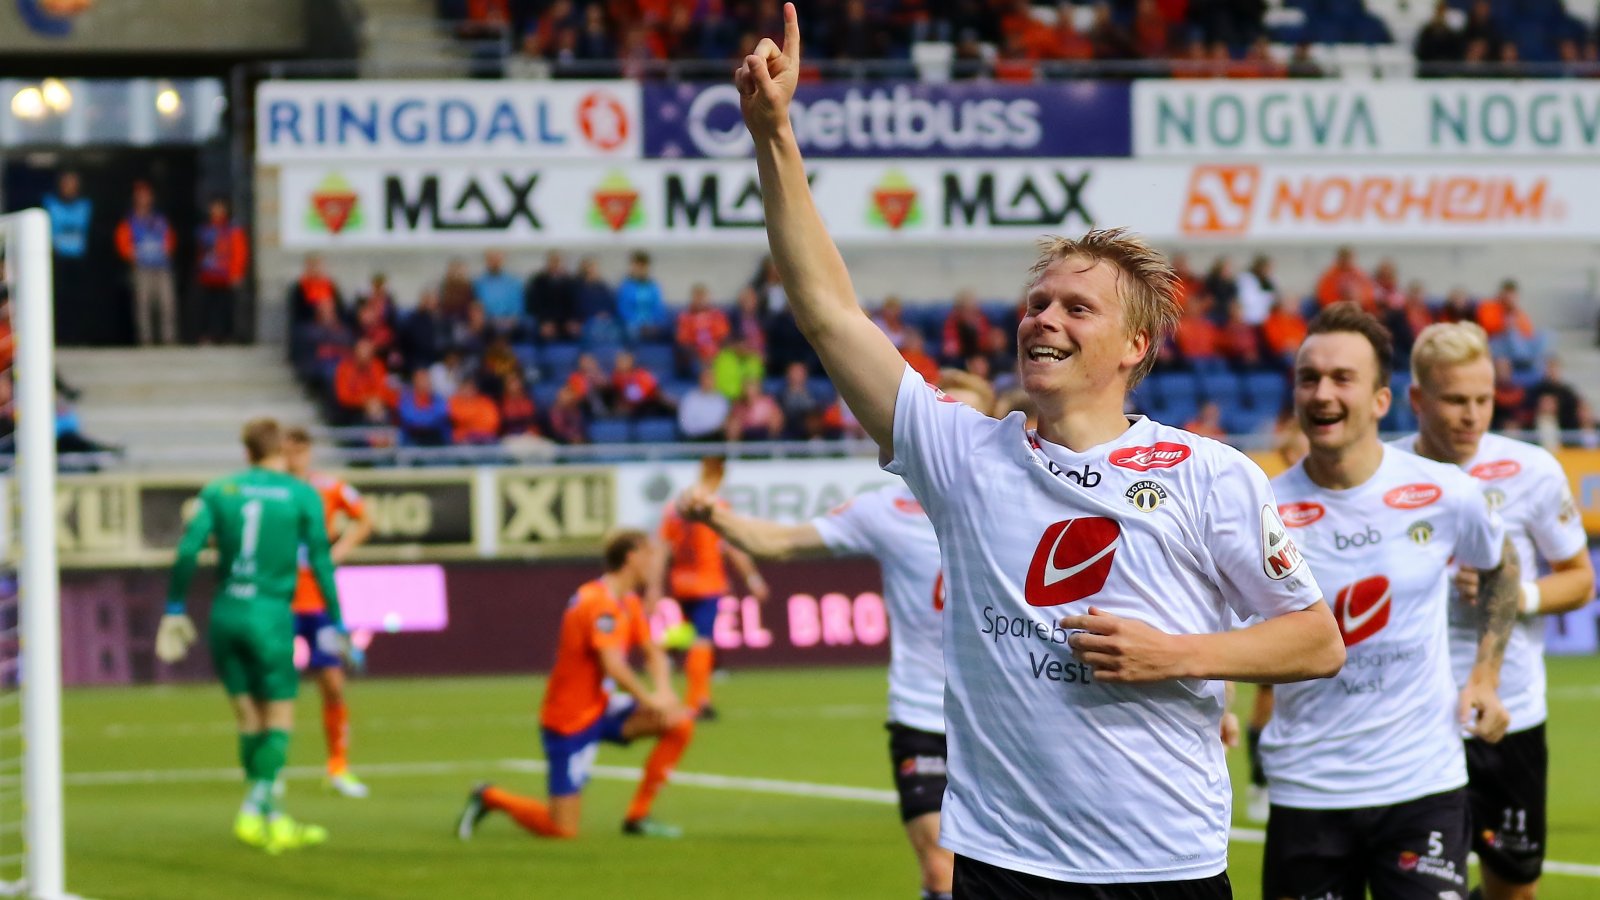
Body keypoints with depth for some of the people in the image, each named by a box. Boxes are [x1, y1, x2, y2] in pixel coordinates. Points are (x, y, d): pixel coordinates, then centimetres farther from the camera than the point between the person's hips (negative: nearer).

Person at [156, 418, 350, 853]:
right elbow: (320, 562, -2)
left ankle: (273, 820, 17)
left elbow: (187, 550, -2)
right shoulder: (302, 496, 0)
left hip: (226, 614, 4)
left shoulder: (219, 491, 6)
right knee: (280, 716, 4)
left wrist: (175, 608, 5)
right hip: (271, 613, -4)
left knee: (249, 719, 11)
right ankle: (255, 808, -11)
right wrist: (335, 622, 5)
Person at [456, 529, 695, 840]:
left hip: (599, 708, 9)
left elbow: (652, 652, 12)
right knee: (563, 829, -11)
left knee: (680, 723, -5)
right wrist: (649, 698, -18)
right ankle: (490, 798, 13)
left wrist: (663, 692, -7)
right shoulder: (601, 603, -22)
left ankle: (638, 817, 3)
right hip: (571, 721, -9)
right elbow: (612, 666, -30)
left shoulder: (628, 603, 9)